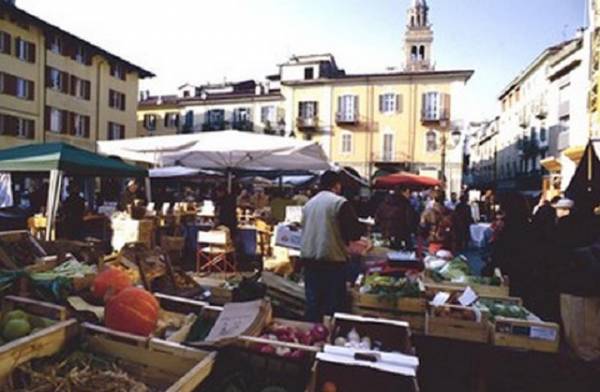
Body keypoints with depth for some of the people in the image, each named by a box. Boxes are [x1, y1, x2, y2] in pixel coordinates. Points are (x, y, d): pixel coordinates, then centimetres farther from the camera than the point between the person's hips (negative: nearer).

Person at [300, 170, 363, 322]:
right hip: (332, 259, -6)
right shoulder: (340, 202, -8)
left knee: (312, 302, 14)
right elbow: (355, 233, -10)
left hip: (308, 258, 6)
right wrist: (345, 238, 12)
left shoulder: (309, 203, 10)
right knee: (333, 303, 4)